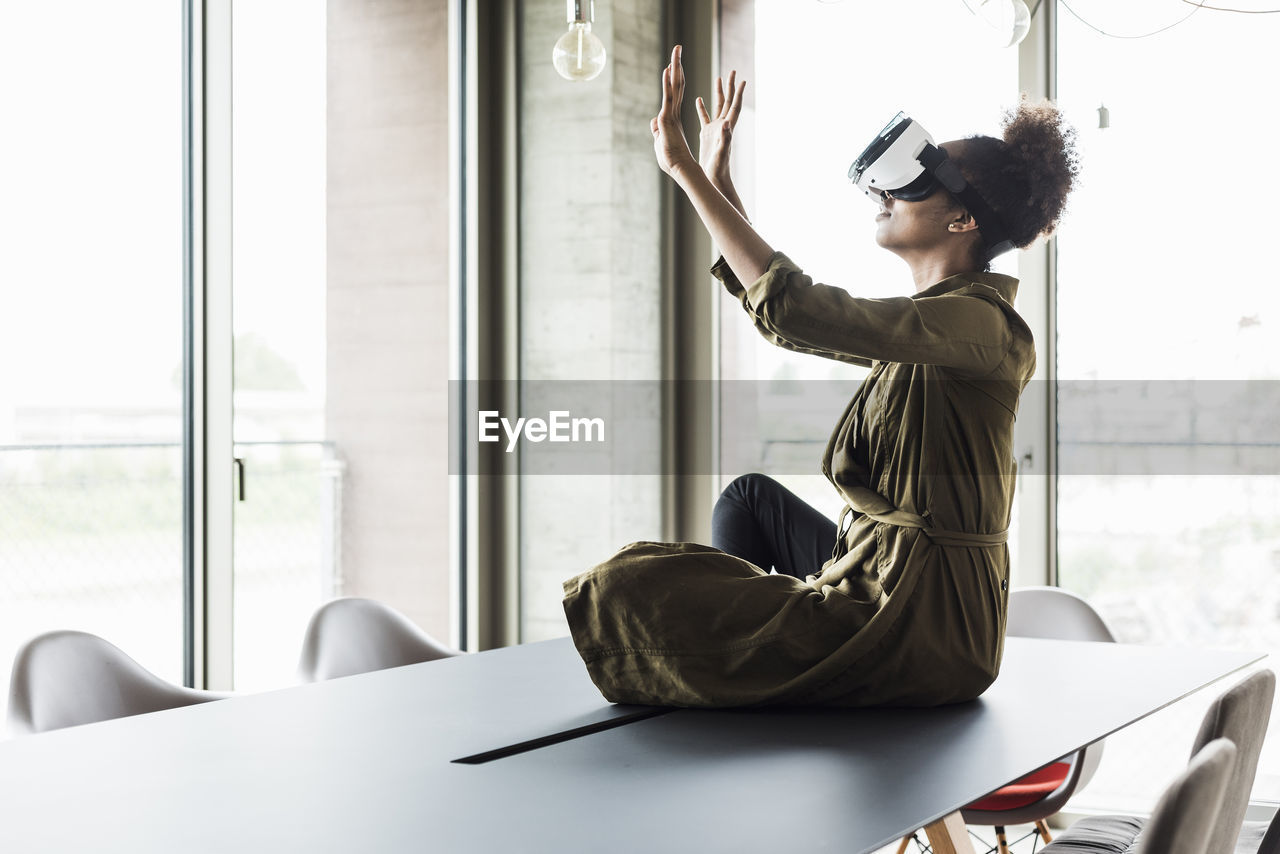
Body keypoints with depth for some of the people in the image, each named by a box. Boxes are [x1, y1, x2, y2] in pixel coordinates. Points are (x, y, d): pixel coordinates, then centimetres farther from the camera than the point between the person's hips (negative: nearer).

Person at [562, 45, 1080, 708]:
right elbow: (779, 308, 25)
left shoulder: (979, 321, -18)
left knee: (627, 586, -10)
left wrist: (685, 171, -22)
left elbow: (792, 310, -29)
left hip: (918, 627, -10)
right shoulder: (933, 320, 13)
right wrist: (716, 183, 23)